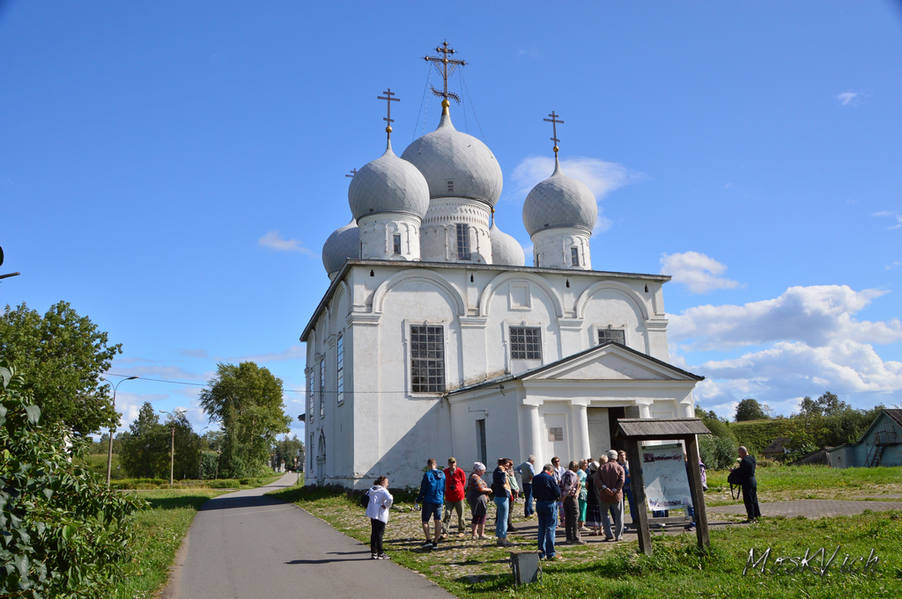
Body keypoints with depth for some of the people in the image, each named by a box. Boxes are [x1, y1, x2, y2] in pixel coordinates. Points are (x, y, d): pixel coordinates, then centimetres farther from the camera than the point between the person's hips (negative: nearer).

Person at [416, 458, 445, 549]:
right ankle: (435, 542, 9)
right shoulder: (442, 475, 5)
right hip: (439, 501, 5)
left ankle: (428, 540, -5)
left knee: (425, 521, 6)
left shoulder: (427, 474, -12)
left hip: (428, 501, -5)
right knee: (438, 521, 9)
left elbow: (423, 489, -9)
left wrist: (419, 499, 4)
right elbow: (444, 489, 12)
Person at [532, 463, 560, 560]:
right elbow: (557, 493, -10)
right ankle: (550, 554, 1)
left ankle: (541, 553, 17)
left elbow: (533, 494, 10)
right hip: (550, 504, -6)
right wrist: (558, 486, 7)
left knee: (541, 528, 14)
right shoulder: (550, 478, -14)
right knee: (550, 528, 0)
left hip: (539, 504, 6)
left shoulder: (535, 478, 5)